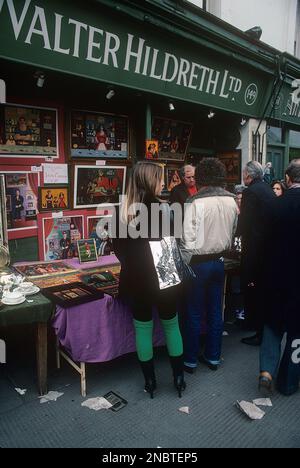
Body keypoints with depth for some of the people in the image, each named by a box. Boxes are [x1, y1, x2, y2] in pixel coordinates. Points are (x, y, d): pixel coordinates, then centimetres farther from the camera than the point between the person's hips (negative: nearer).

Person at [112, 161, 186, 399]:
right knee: (171, 325, 16)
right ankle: (179, 377, 28)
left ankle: (150, 381, 26)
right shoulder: (163, 209, -14)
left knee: (143, 328, 14)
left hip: (136, 278, 3)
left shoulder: (124, 211, -4)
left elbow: (118, 246, 3)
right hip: (164, 277, -2)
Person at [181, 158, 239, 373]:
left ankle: (190, 360, 22)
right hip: (220, 261, 5)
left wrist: (184, 265, -3)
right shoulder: (231, 201, -1)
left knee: (194, 313, 8)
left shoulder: (196, 202, -17)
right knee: (216, 311, 15)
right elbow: (233, 233, 7)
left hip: (199, 262, -5)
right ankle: (213, 357, 29)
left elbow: (188, 239, -15)